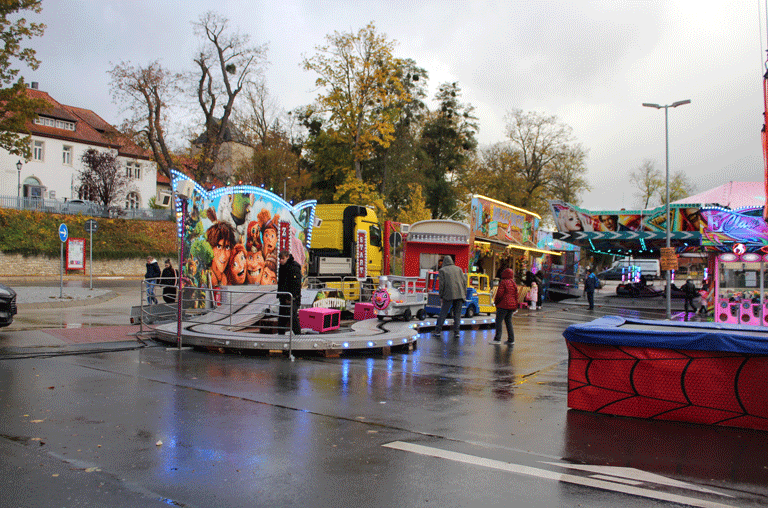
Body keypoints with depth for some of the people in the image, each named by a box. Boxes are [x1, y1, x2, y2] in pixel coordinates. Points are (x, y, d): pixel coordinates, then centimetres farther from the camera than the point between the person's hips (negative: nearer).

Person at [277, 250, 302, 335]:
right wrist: (279, 295, 17)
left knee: (293, 317, -10)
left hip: (292, 299, -9)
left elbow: (296, 284, -19)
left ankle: (298, 334, -4)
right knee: (281, 319, 13)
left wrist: (290, 298, -21)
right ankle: (280, 334, 21)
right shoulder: (282, 267, 15)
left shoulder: (294, 267, -14)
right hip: (284, 298, 9)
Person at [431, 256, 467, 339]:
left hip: (449, 295, -3)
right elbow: (464, 281, 9)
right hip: (459, 294, 3)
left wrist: (441, 296, 3)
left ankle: (438, 331, 4)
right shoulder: (458, 269, 14)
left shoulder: (442, 270, 5)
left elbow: (441, 284, -3)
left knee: (443, 313, 3)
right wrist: (464, 294, 12)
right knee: (457, 314, 6)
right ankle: (456, 332, 1)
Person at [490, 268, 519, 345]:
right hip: (512, 306, 8)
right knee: (508, 322, 13)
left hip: (503, 305, -8)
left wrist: (495, 302, 2)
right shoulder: (514, 284, 14)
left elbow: (499, 294, -14)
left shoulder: (503, 283, -9)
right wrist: (515, 307, 22)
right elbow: (516, 296, 17)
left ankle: (497, 339, -10)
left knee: (498, 321, -5)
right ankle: (511, 339, 12)